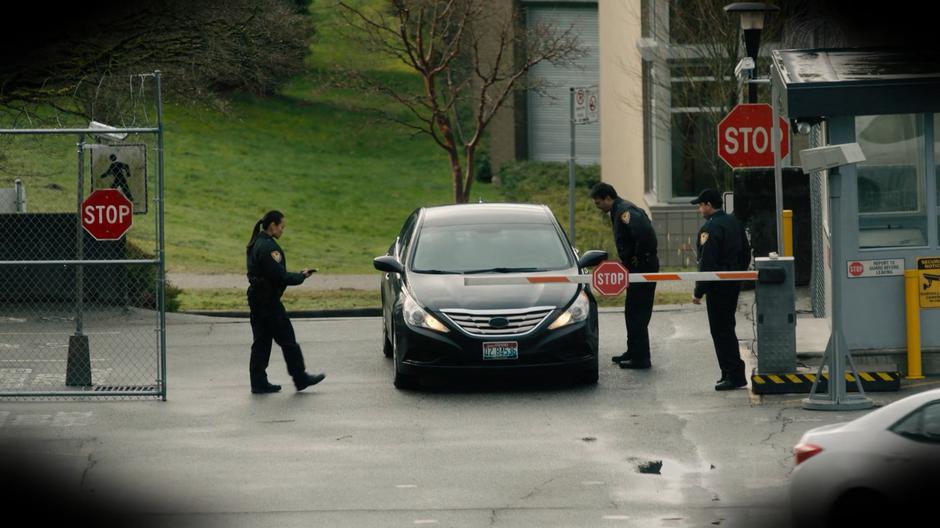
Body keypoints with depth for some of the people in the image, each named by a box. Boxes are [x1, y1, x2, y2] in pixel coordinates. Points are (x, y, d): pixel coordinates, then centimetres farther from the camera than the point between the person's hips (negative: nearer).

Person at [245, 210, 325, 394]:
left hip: (256, 299, 10)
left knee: (261, 342, 11)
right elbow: (279, 276, -21)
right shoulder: (268, 247, -19)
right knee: (287, 339, 1)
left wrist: (298, 274, 10)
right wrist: (301, 276, -6)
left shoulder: (255, 244, 13)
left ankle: (259, 382, 12)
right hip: (269, 301, -10)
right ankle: (300, 378, 10)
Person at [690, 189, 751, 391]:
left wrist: (698, 292, -16)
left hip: (718, 286, -9)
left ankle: (734, 375, -4)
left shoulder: (710, 228, -18)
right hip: (734, 284, 9)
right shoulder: (734, 222, 10)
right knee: (727, 327, 17)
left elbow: (707, 264, -21)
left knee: (721, 331, -4)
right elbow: (746, 254, 17)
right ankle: (730, 372, 21)